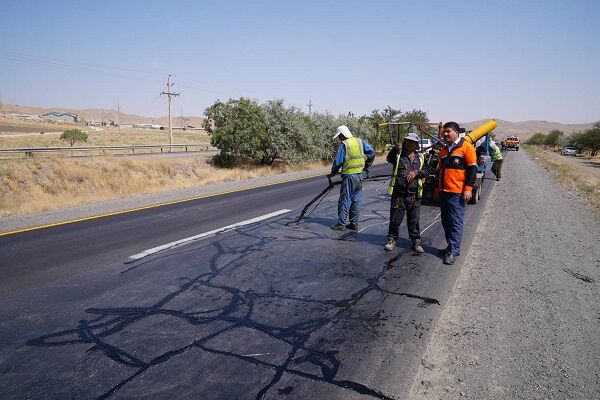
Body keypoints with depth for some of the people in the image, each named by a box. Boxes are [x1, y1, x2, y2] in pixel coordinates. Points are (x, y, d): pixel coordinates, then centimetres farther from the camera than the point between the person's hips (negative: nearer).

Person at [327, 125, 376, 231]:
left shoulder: (344, 145, -9)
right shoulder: (360, 141, 9)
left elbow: (338, 161, -10)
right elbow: (372, 152, 4)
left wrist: (333, 173, 5)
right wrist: (366, 166, 12)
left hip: (349, 175, -6)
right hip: (359, 175, 6)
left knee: (345, 200, 0)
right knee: (356, 200, 11)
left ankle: (341, 224, 3)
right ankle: (354, 224, 15)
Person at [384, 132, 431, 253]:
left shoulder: (420, 157, 12)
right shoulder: (398, 155, 3)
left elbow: (426, 171, 9)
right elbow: (389, 159, -18)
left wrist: (416, 172, -11)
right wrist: (394, 149, -38)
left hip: (414, 194, 2)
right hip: (399, 192, -2)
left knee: (414, 219, 9)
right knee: (395, 218, 5)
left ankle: (416, 242, 19)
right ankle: (392, 240, 19)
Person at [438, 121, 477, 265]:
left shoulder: (466, 147, -4)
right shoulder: (443, 150, 18)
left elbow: (472, 169, -8)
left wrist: (468, 188, -14)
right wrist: (438, 188, 24)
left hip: (457, 193, -7)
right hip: (443, 192, 7)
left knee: (456, 222, -4)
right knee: (446, 222, 12)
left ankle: (452, 251, -1)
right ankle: (452, 246, 24)